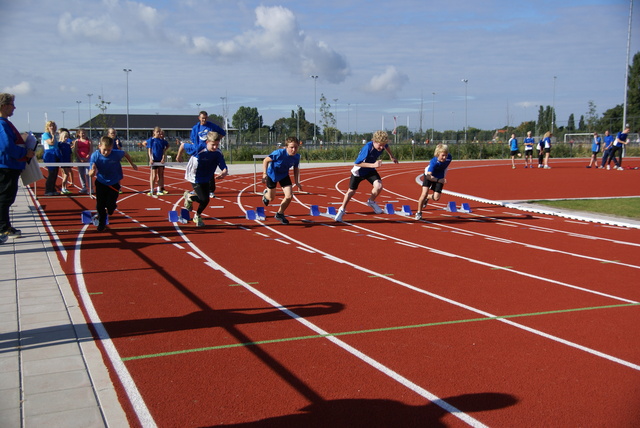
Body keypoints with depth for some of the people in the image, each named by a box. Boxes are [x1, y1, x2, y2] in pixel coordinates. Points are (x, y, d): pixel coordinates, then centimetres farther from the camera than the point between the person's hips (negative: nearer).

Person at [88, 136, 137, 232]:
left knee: (110, 207, -6)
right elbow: (90, 175, -21)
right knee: (99, 205, 0)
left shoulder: (116, 154, -24)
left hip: (114, 183, -1)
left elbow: (126, 154, 1)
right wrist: (93, 171, -45)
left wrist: (132, 164, 15)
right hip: (101, 182, 1)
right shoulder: (95, 156, -22)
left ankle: (111, 207, 32)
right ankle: (101, 223, 24)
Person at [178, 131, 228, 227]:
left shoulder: (218, 154, -17)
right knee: (204, 199, -14)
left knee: (205, 199, 9)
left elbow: (224, 168, -23)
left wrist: (224, 173, -48)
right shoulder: (198, 148, -26)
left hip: (205, 179, 5)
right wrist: (179, 157, 5)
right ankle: (189, 197, 17)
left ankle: (197, 216, 36)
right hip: (195, 177, -5)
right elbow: (183, 145, -11)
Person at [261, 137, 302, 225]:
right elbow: (266, 160, -23)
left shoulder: (297, 156, -19)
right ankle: (266, 193, 51)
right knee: (271, 198, 10)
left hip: (284, 175, 4)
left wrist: (296, 182, -7)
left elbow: (296, 169, 0)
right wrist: (264, 174, -32)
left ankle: (280, 214, 14)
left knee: (289, 196, -10)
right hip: (272, 174, -3)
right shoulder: (279, 153, -34)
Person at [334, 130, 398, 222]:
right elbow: (356, 163, -37)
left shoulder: (382, 144, -19)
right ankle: (342, 209, 34)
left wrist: (392, 157, 18)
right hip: (358, 170, -4)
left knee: (379, 186, -21)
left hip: (370, 170, 4)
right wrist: (373, 165, -43)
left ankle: (371, 202, 10)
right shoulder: (367, 148, -37)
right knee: (351, 191, 10)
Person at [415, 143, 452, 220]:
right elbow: (429, 176, -41)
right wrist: (439, 180, -52)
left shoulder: (449, 157, -23)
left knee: (436, 198, -8)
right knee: (424, 193, -17)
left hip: (440, 177, 3)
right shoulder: (433, 162, -36)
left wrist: (443, 178, 7)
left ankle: (427, 198, 29)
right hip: (429, 175, -3)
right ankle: (418, 213, 3)